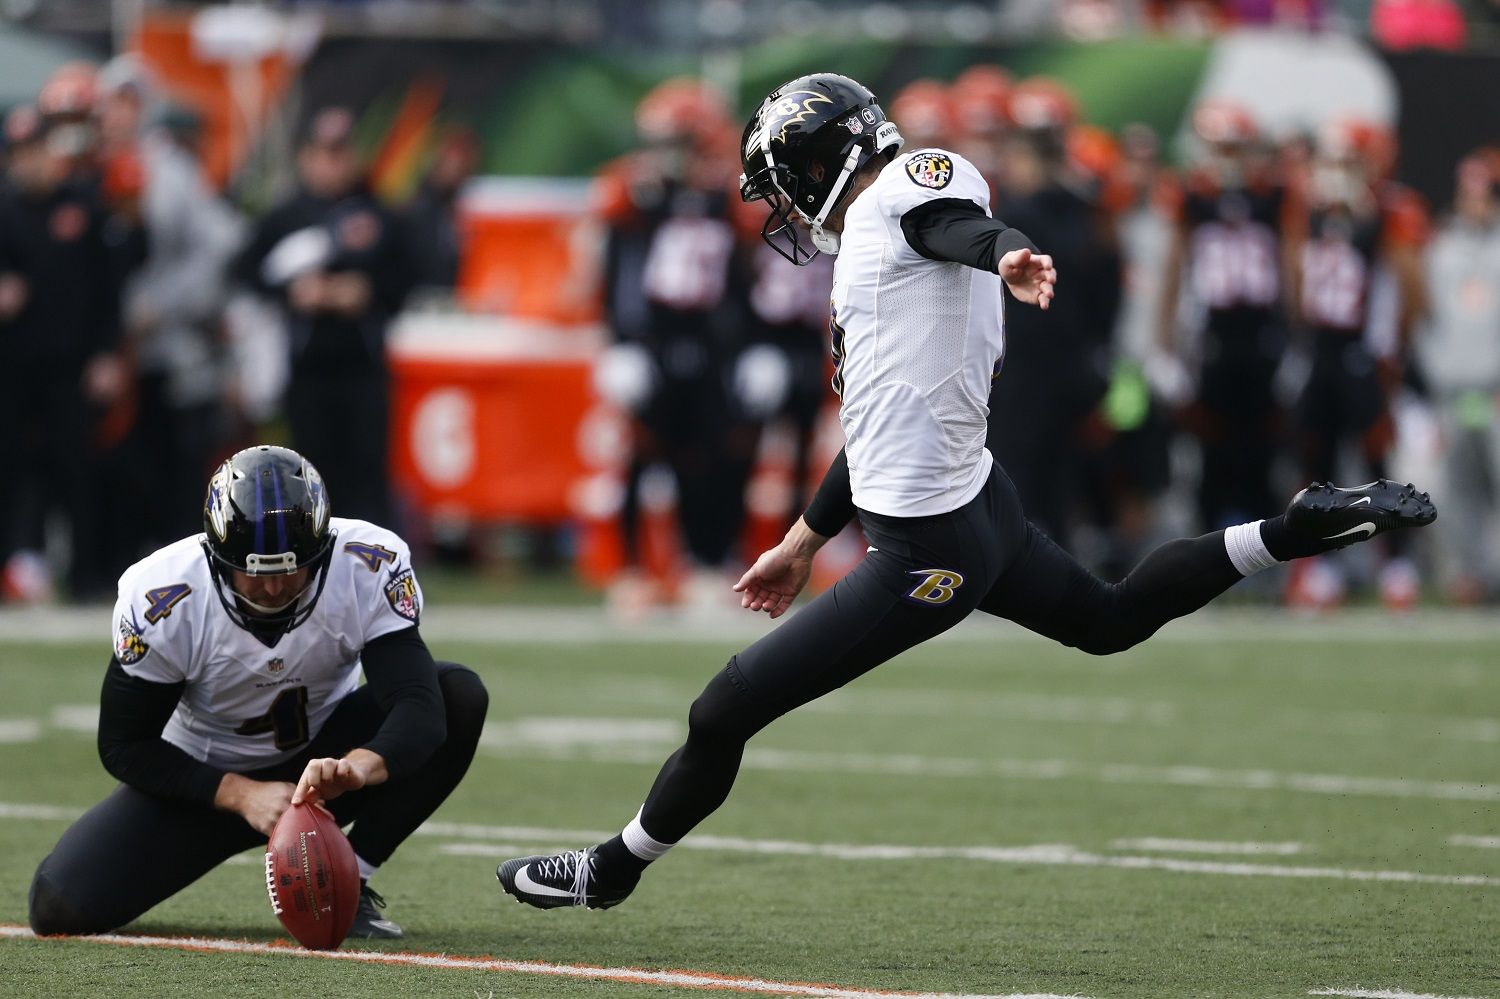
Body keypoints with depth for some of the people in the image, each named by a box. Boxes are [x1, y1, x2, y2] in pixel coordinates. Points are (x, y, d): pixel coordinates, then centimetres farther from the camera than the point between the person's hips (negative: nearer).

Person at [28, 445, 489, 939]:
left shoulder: (370, 568, -25)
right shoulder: (160, 599, -26)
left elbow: (418, 705, -33)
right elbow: (125, 745, -17)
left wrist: (357, 766, -54)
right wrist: (241, 795, -30)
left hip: (323, 765, 2)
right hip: (209, 781, -2)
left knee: (460, 695, -26)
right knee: (62, 906, -22)